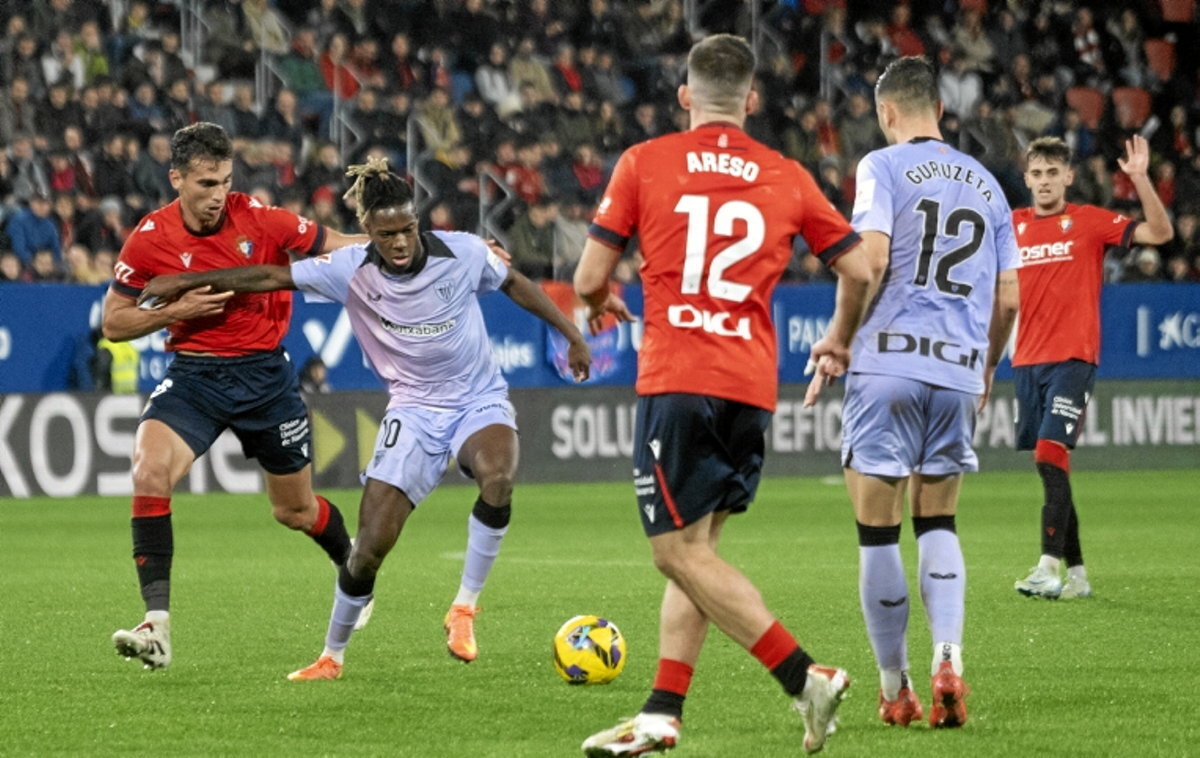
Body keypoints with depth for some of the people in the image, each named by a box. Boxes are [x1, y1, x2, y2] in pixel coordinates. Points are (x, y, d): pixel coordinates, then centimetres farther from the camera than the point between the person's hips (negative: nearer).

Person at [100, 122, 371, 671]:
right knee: (149, 469, -27)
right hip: (193, 374, 0)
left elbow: (336, 246, 1)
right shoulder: (150, 239, -9)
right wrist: (176, 311, -18)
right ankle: (157, 623, -28)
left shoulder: (260, 220, -11)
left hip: (265, 375, 0)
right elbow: (113, 323, -2)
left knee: (295, 509, 13)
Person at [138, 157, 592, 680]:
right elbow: (271, 277, -4)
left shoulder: (461, 253, -13)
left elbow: (514, 283, 6)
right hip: (414, 411, 1)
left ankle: (464, 607, -19)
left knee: (498, 478, -36)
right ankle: (332, 656, 15)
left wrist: (572, 335, 10)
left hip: (480, 401, -1)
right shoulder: (350, 271, -12)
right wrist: (186, 282, -2)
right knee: (370, 547, -8)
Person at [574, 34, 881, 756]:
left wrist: (602, 304, 27)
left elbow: (589, 279, 3)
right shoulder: (787, 177, 10)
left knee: (681, 552, -3)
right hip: (754, 386, 5)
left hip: (676, 379, -5)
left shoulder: (643, 163, 3)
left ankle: (806, 676, -14)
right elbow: (860, 271, 12)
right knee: (696, 547, 14)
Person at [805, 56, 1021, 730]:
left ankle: (896, 690, 5)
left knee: (879, 533, 2)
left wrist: (836, 344, -7)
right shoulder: (985, 184, 16)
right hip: (959, 372, 5)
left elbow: (870, 259, -14)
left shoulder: (884, 167, 0)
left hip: (888, 364, -5)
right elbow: (1007, 300, 16)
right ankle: (948, 661, -7)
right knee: (939, 525, 15)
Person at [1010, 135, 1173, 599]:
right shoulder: (1012, 226, 11)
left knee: (1050, 454, -18)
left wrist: (1140, 179, -18)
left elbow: (1160, 233, -8)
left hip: (1073, 357, -5)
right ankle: (1075, 572, 14)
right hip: (1027, 361, 5)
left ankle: (1050, 568, -22)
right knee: (1049, 467, 6)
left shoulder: (1089, 221, -1)